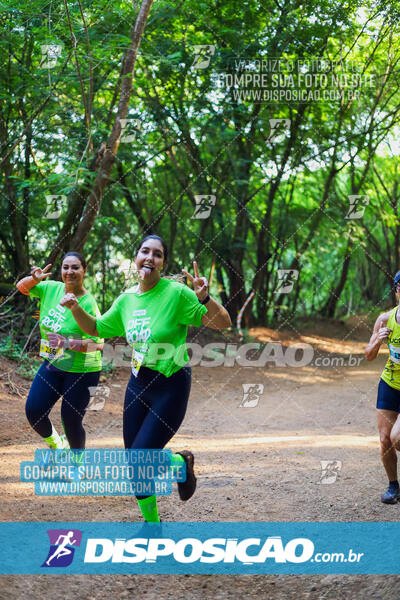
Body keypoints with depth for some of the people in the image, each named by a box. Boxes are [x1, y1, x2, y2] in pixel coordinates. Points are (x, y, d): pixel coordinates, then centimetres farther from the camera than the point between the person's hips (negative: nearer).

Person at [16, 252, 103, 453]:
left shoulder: (88, 304, -21)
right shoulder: (51, 288, -4)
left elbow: (98, 343, -24)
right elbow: (22, 287, 7)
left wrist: (68, 343, -37)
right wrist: (34, 279, -15)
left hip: (81, 370, -6)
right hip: (52, 364, 6)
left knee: (70, 420, -1)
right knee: (33, 411, 2)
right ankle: (55, 443, 33)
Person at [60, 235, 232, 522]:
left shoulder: (177, 293, -15)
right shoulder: (127, 299, 3)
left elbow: (223, 323, -16)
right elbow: (96, 328, 18)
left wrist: (205, 298, -34)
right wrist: (76, 308, 1)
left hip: (171, 388, -6)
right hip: (138, 385, 6)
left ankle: (182, 462, 20)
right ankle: (152, 523, 31)